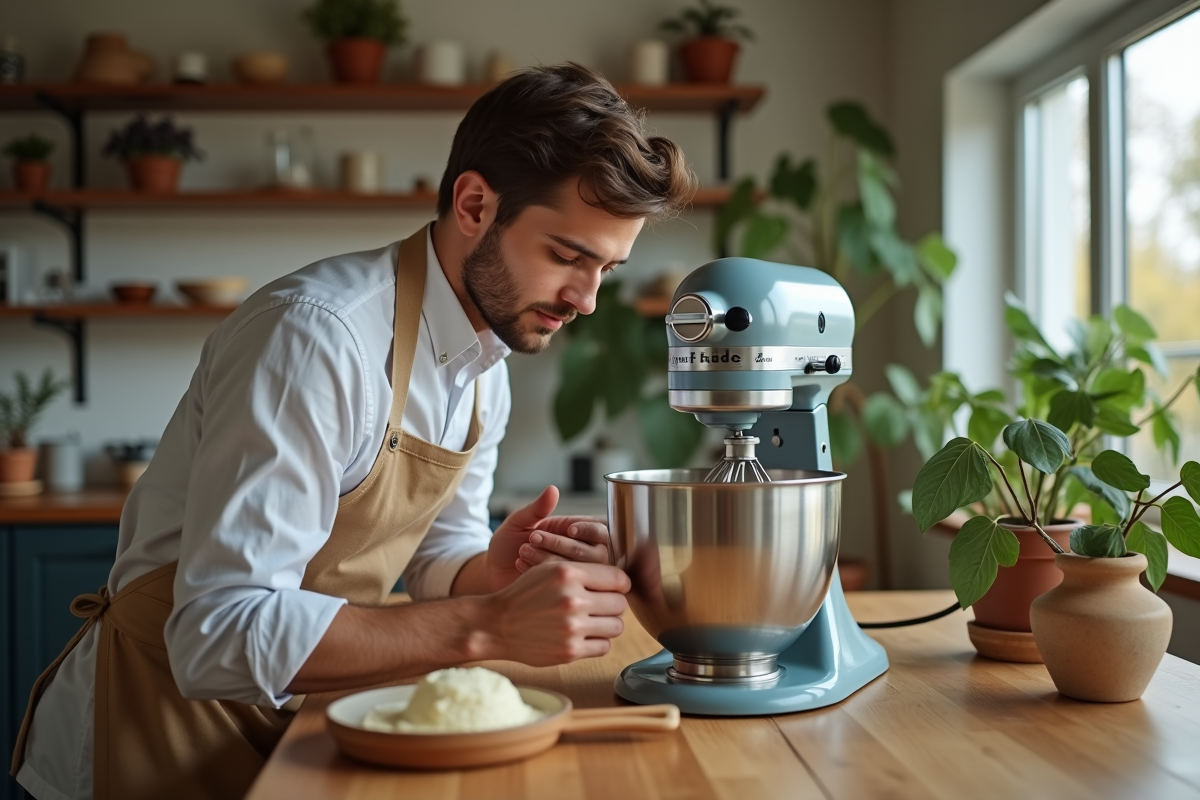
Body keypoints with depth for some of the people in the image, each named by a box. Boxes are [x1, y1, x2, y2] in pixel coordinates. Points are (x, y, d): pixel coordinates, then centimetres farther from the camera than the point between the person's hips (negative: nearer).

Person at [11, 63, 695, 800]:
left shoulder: (486, 360, 1)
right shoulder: (316, 333, -25)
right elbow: (220, 635, -29)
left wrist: (494, 571, -12)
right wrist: (490, 625, -32)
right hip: (171, 713, -7)